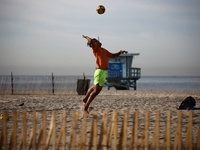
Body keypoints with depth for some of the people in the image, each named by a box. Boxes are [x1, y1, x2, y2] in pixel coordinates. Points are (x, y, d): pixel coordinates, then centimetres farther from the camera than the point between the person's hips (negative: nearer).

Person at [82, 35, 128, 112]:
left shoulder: (103, 50, 18)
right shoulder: (95, 49, -8)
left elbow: (112, 55, 25)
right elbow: (91, 41, -26)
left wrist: (120, 52, 12)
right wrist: (87, 37, -6)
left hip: (104, 72, 9)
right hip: (100, 72, -9)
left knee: (94, 88, 25)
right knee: (96, 91, -4)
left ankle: (85, 99, 43)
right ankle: (86, 106, 4)